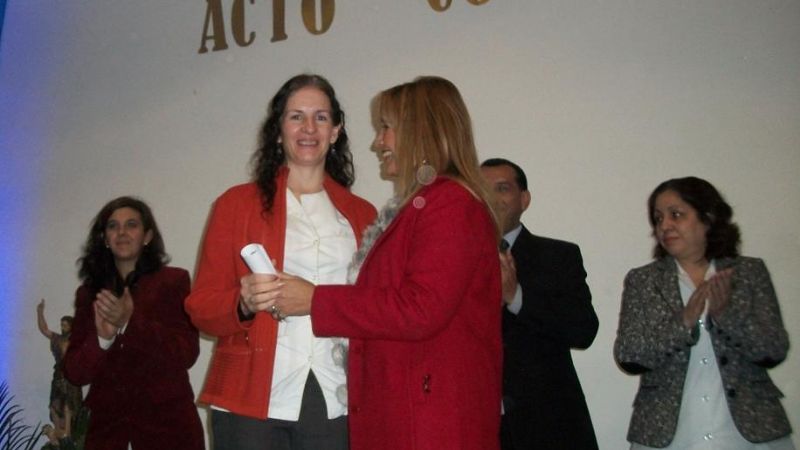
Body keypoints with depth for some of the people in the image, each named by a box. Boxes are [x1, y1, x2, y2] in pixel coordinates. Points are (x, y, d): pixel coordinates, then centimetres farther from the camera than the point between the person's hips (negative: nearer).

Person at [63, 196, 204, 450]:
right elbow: (74, 373, 1)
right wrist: (102, 339, -18)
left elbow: (186, 354, -11)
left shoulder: (173, 281, -4)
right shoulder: (89, 293, 6)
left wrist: (130, 322, -21)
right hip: (107, 422, 3)